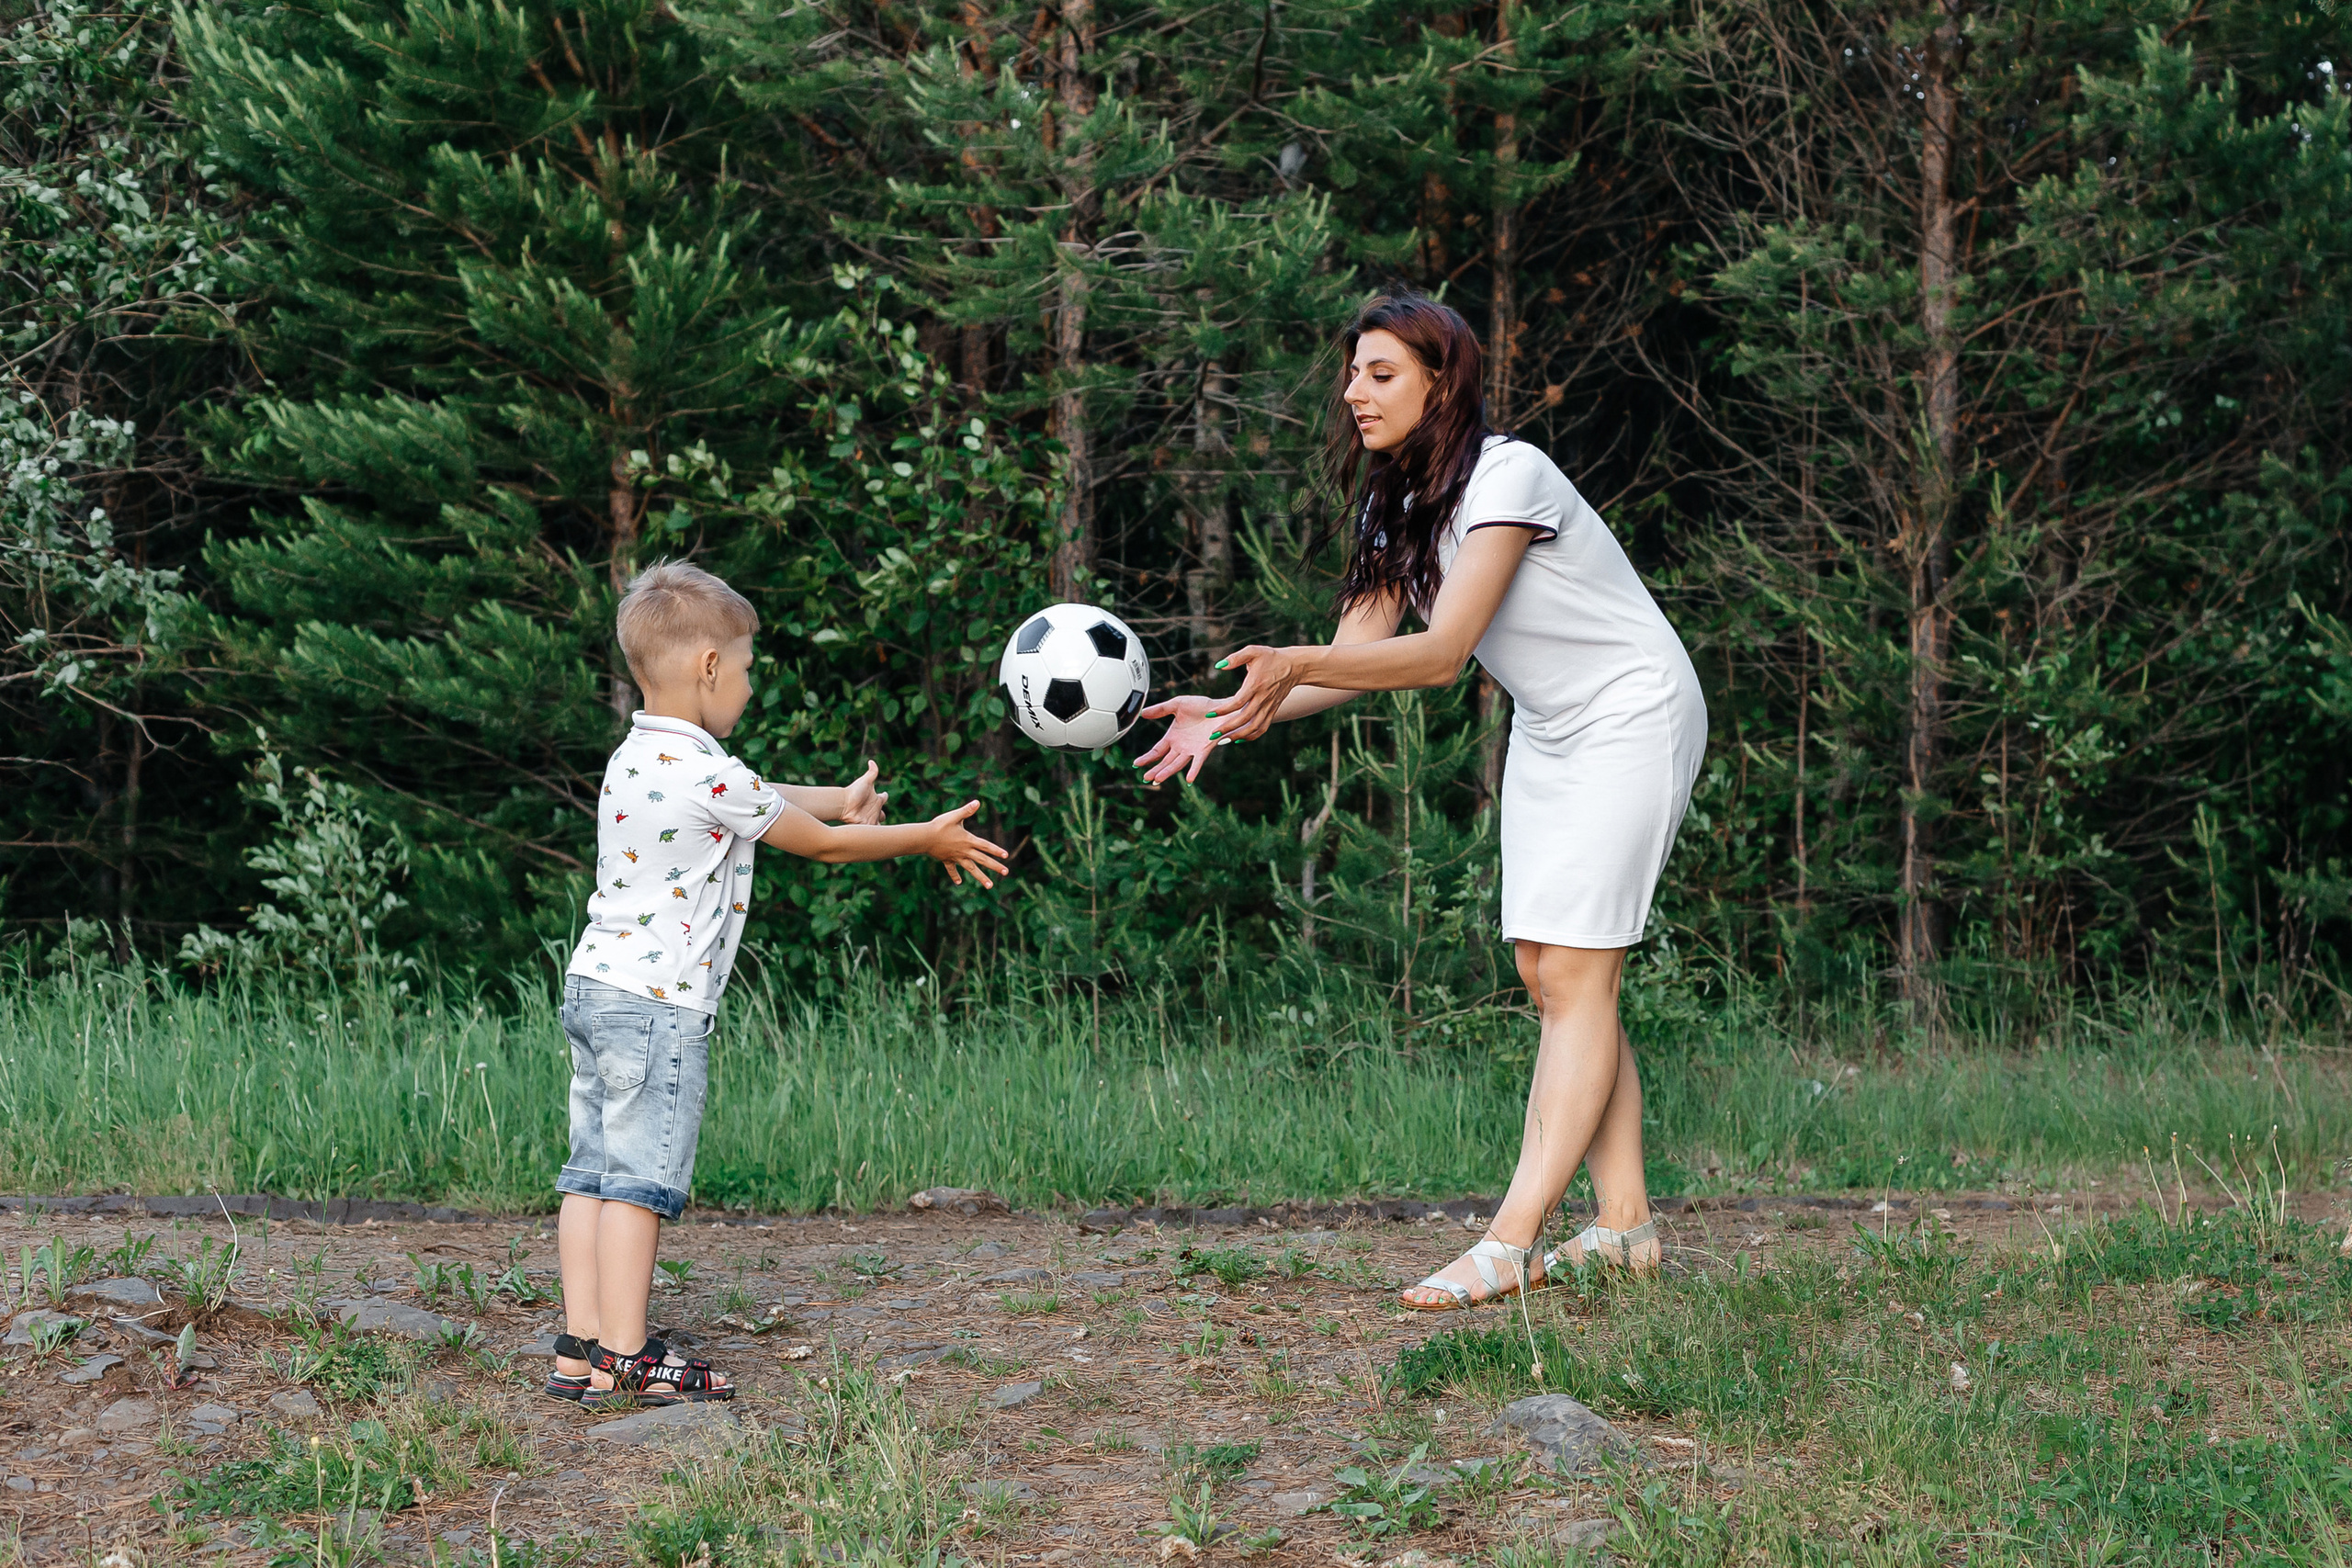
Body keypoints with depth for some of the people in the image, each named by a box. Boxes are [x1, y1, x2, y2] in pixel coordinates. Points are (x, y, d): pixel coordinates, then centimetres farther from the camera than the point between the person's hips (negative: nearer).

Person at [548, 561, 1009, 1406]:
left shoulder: (635, 760, 12)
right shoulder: (712, 777, -15)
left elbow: (763, 802, 28)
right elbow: (821, 845, -3)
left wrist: (839, 798, 40)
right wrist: (927, 838, 9)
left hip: (595, 986, 9)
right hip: (660, 1001, -9)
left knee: (594, 1172, 7)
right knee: (641, 1178, -7)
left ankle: (581, 1350, 7)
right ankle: (624, 1359, -5)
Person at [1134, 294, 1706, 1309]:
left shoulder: (1505, 477, -24)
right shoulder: (1396, 504, 3)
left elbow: (1440, 654, -32)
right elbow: (1358, 656, -3)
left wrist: (1293, 665, -44)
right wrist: (1233, 716, -19)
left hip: (1634, 719, -9)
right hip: (1548, 732, 9)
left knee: (1573, 976, -15)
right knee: (1547, 976, 4)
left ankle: (1509, 1246, -22)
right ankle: (1625, 1226, 8)